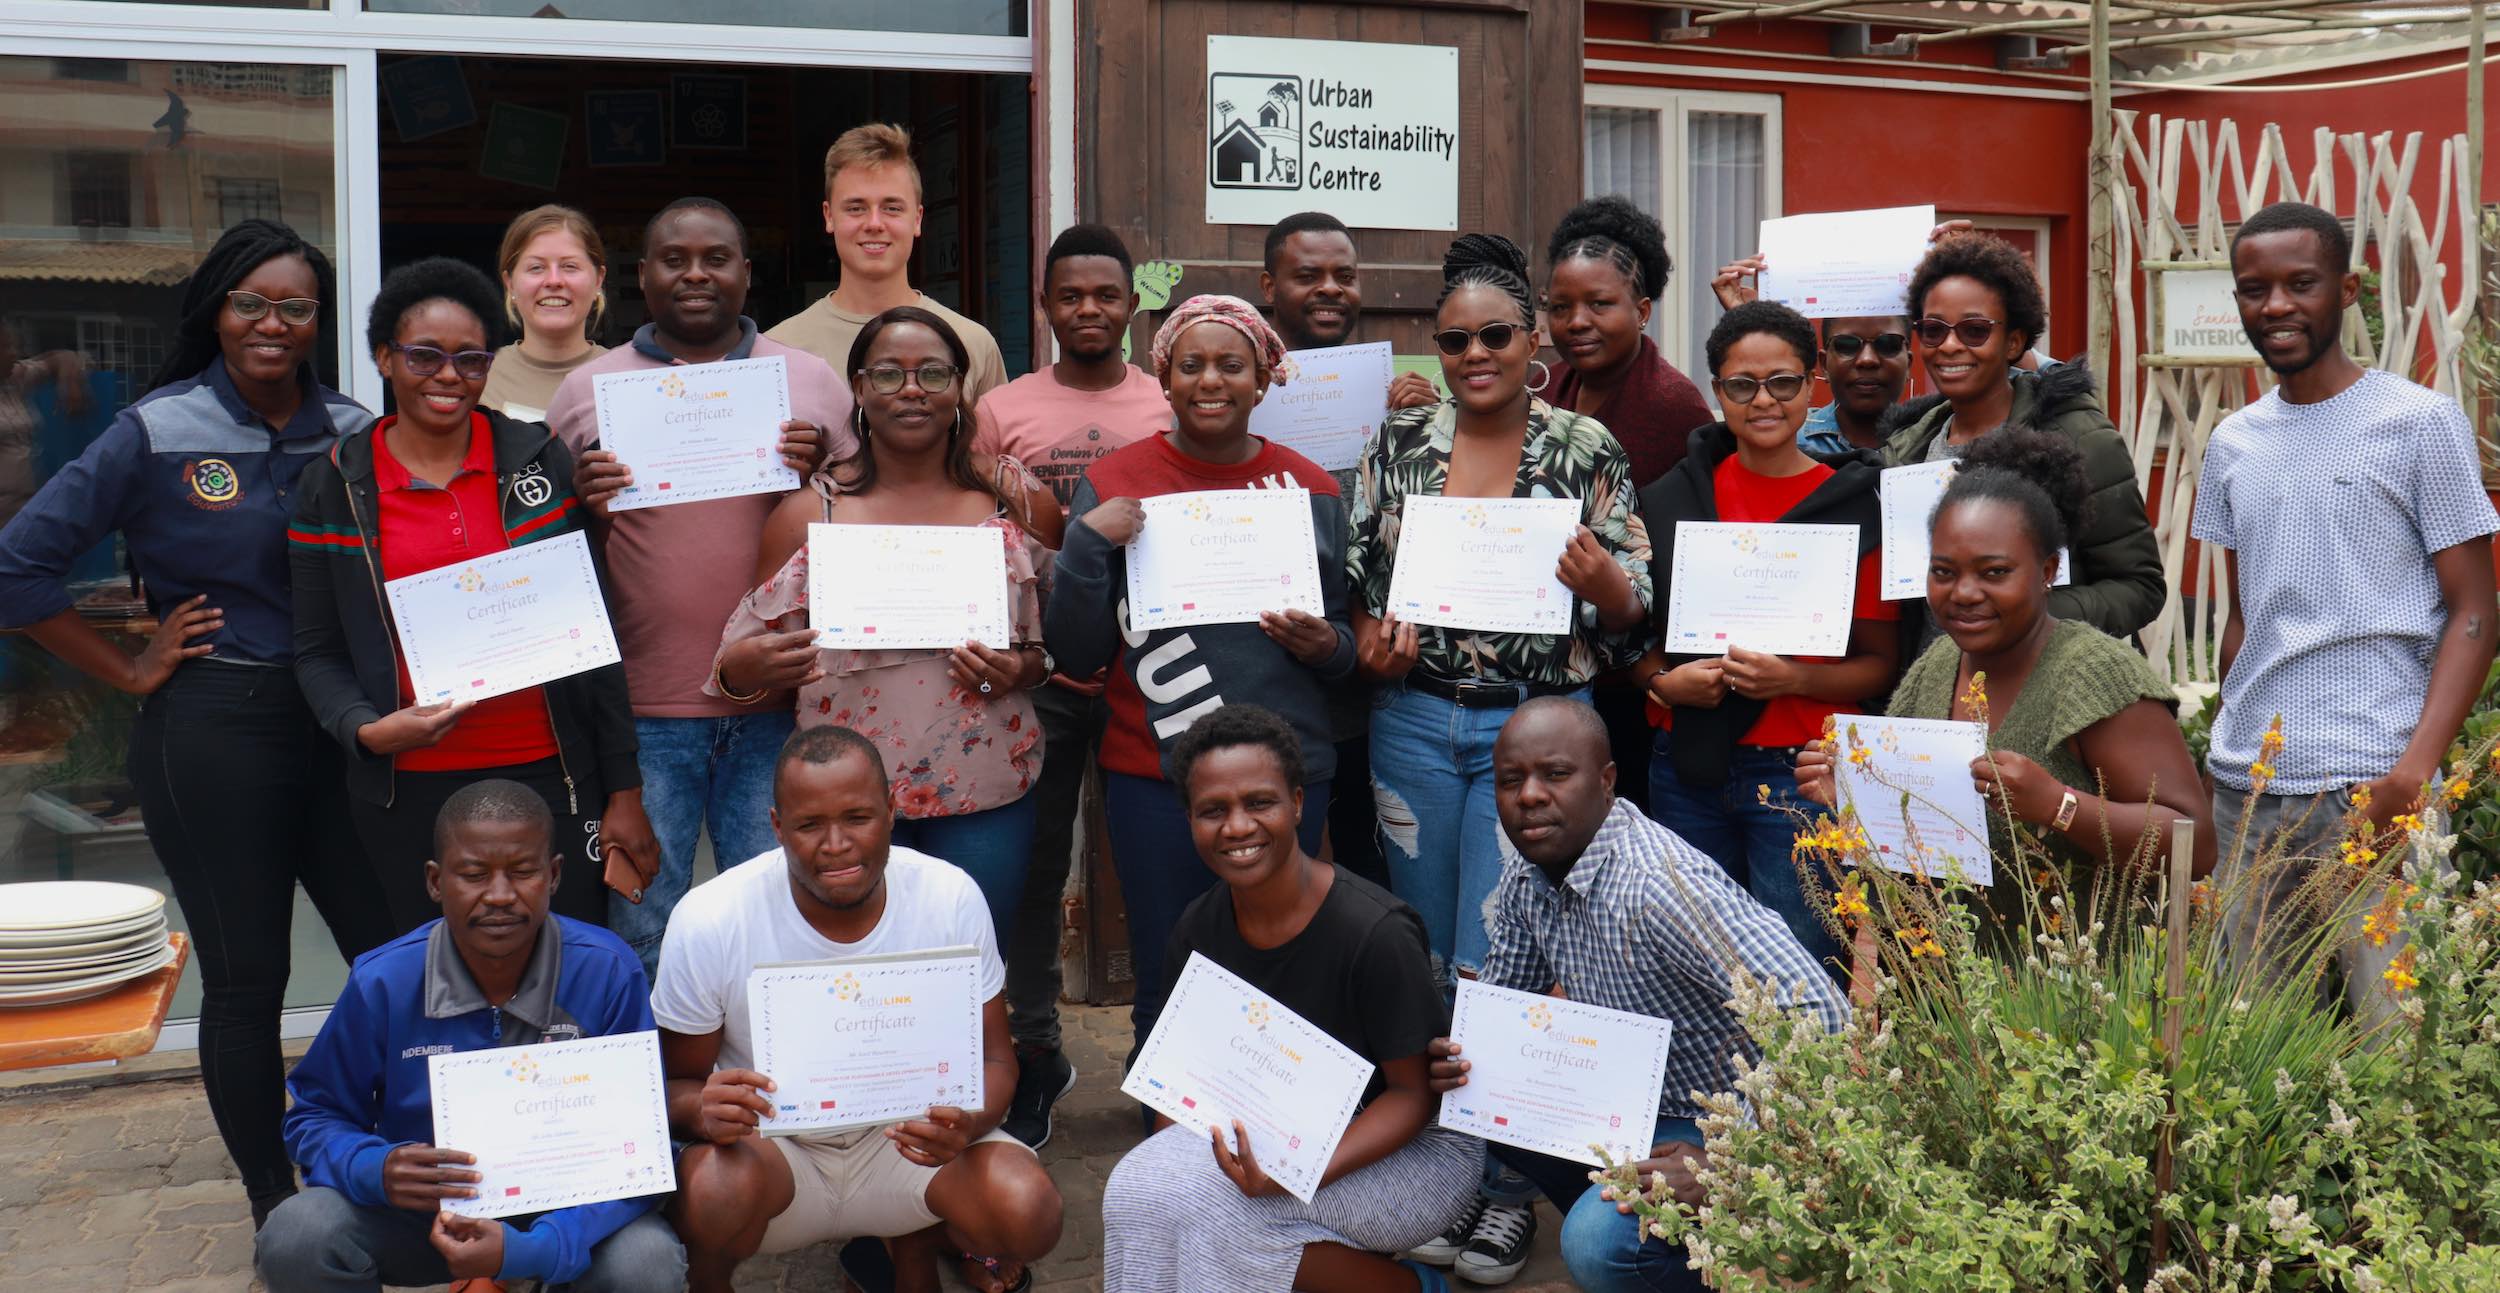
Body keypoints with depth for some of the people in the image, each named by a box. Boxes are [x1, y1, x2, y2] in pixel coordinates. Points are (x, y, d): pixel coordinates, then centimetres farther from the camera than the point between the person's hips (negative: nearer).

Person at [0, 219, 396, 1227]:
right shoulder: (157, 433, -5)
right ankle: (273, 1201, 21)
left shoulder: (354, 435, 5)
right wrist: (130, 671, -4)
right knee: (244, 980, 6)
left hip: (336, 723, 3)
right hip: (211, 732, -3)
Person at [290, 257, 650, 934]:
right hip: (410, 794, 0)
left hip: (547, 777, 0)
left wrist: (624, 789, 3)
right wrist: (367, 729, -13)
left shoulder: (539, 460, 5)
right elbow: (317, 651, 8)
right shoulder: (334, 486, 5)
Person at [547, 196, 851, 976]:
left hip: (777, 709, 1)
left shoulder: (811, 382, 9)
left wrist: (821, 475, -9)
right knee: (639, 930, 6)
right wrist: (582, 505, -10)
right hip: (642, 712, 0)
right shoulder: (586, 391, 8)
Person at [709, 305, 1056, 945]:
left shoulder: (1016, 498, 5)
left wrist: (1025, 669, -8)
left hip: (986, 795, 1)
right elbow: (743, 656, 4)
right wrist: (743, 667, -18)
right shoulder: (810, 510, 3)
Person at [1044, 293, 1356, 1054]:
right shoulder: (1115, 484, 2)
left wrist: (1327, 646, -7)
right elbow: (1076, 655, -1)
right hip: (1154, 776, -1)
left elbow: (1344, 638, 16)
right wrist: (1088, 543, -14)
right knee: (1167, 984, 5)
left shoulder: (1311, 489, 7)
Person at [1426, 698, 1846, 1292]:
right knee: (1473, 1093, -4)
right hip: (1631, 1099, 9)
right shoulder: (1527, 874, -2)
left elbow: (1818, 1017, -35)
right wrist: (1460, 1055, -10)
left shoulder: (1660, 882, -30)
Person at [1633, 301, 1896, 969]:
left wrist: (1792, 677, -16)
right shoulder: (1672, 499, 9)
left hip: (1799, 771, -3)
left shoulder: (1856, 505, 0)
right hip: (1686, 769, 3)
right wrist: (1664, 681, -5)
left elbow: (1880, 662, 1)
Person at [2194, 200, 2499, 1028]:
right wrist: (2232, 747, 8)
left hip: (2370, 787, -5)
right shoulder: (2232, 444, 13)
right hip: (2246, 788, 5)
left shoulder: (2420, 423, -2)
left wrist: (2415, 772, -15)